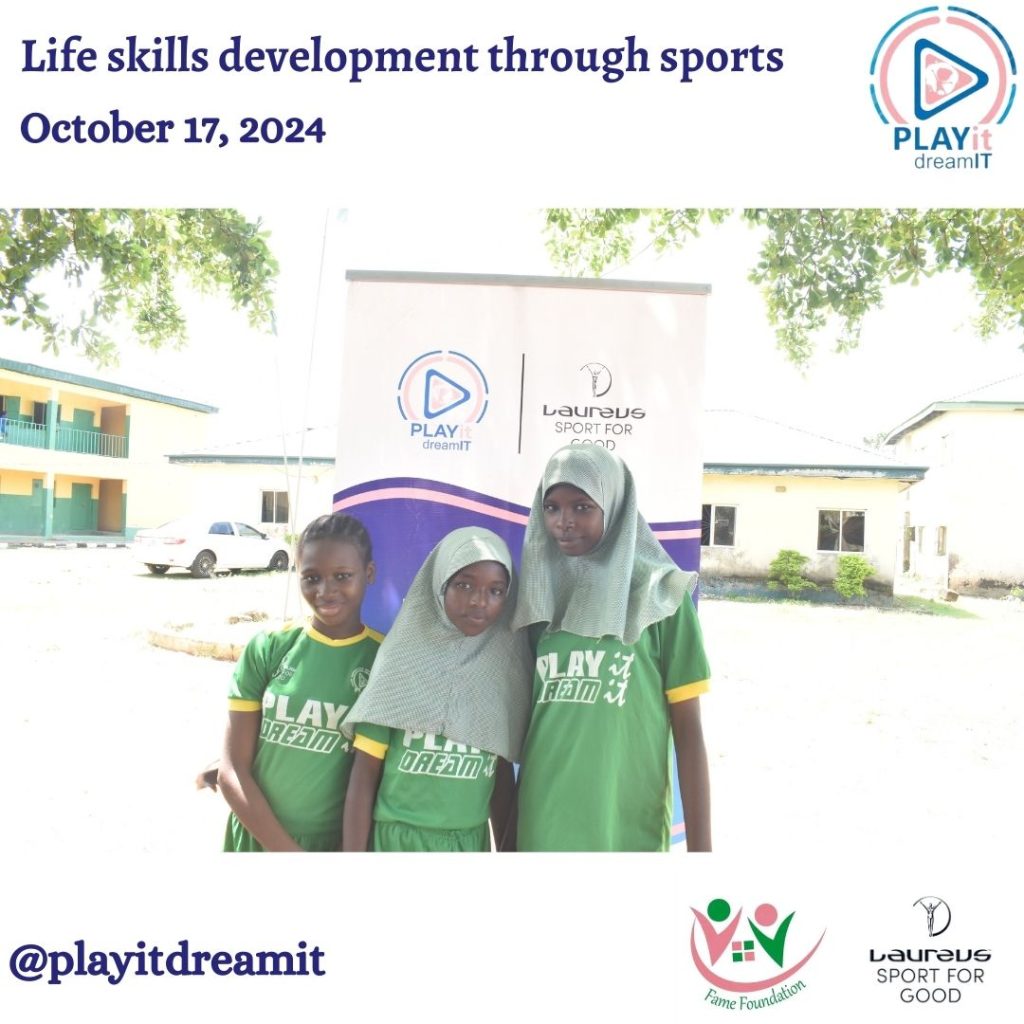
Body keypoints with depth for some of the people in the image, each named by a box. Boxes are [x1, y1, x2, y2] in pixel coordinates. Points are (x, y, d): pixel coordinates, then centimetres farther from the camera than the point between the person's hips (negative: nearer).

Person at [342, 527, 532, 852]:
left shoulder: (506, 667, -4)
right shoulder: (404, 661, -10)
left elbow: (503, 772, 4)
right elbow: (364, 775, -7)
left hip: (472, 841, 2)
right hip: (397, 838, -2)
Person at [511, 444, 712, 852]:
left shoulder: (659, 596, -7)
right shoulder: (541, 596, 3)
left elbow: (688, 728, -6)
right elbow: (528, 719, 9)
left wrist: (700, 845, -8)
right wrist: (510, 832, 13)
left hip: (628, 832, -3)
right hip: (540, 827, 3)